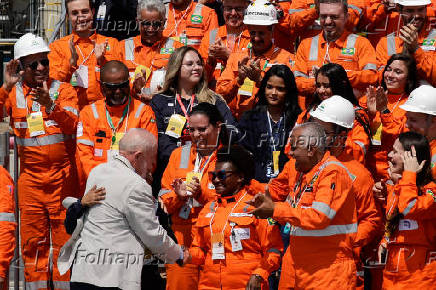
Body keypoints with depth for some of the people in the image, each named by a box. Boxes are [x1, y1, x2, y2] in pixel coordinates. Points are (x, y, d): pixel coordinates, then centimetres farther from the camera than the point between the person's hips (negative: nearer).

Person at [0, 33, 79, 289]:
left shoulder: (63, 90, -1)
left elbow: (72, 125, -16)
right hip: (30, 179, 2)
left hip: (62, 178, -2)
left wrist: (50, 105, -33)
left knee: (64, 238, 1)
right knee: (33, 241, 6)